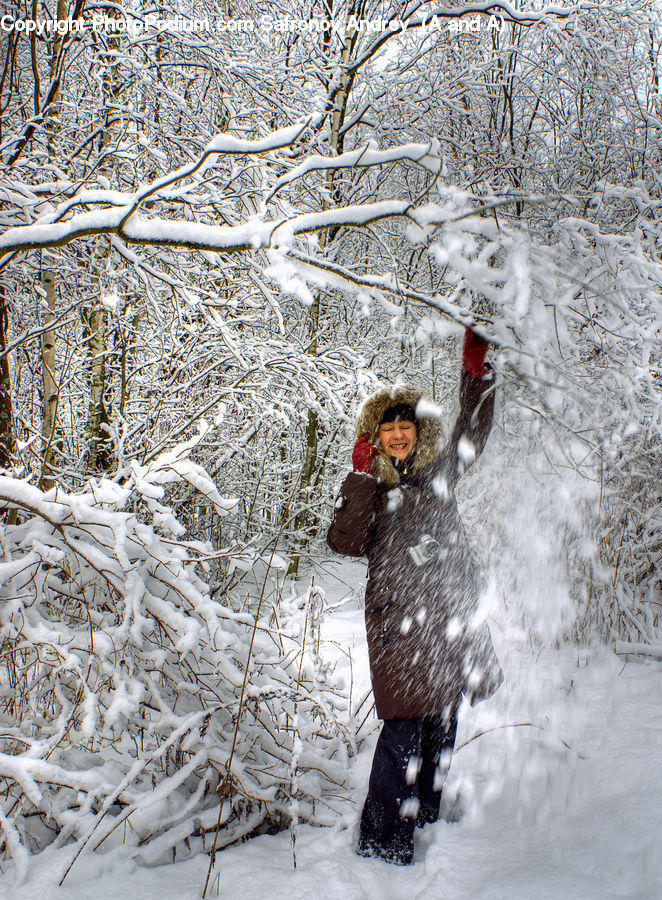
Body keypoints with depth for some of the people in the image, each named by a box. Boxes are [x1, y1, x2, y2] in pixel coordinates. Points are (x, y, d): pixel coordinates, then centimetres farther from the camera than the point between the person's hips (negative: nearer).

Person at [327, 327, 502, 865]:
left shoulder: (438, 474, 13)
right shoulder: (368, 488, 1)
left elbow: (473, 434, 13)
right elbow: (346, 542, -14)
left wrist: (476, 375, 1)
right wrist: (362, 477, -19)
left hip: (451, 613, 5)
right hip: (400, 618, -5)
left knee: (442, 720, 14)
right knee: (404, 727, -8)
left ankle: (426, 813, 32)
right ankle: (381, 836, 3)